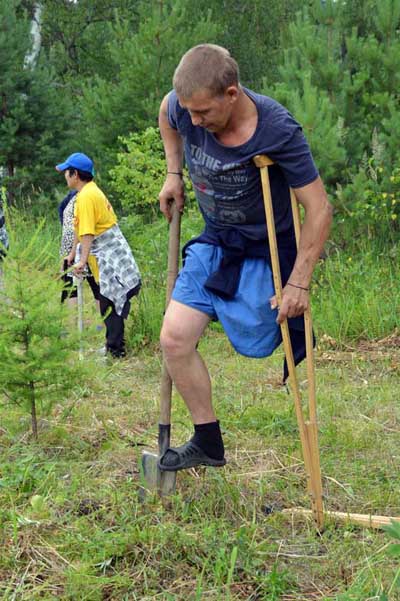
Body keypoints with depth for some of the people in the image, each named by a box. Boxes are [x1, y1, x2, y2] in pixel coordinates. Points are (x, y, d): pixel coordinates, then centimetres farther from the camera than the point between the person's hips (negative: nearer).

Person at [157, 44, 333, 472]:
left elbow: (319, 208, -23)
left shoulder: (278, 132, -28)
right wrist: (173, 174, 7)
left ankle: (293, 325, 38)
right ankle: (208, 444, 8)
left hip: (266, 249, -4)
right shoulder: (184, 107, -15)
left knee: (255, 346, 2)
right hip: (215, 242, 5)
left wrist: (298, 284, -23)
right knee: (175, 339, -6)